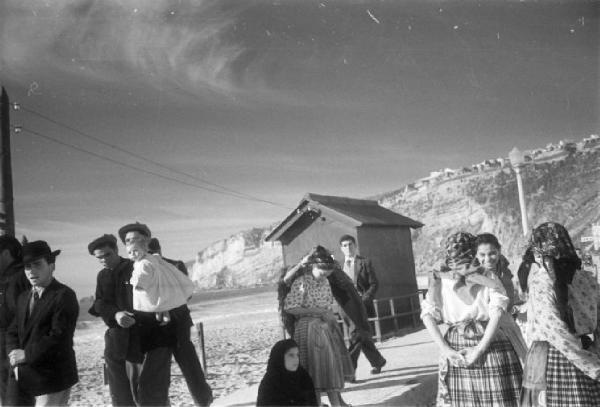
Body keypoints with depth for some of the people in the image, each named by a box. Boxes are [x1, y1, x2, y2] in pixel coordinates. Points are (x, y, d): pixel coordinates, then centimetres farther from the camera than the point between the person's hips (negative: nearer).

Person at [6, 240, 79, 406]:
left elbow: (59, 337, -19)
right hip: (21, 377, 7)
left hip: (52, 379, -7)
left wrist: (27, 354, -15)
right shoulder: (23, 297, 15)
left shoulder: (64, 295, -11)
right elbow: (13, 332, 15)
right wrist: (14, 354, -4)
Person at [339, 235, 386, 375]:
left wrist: (364, 300, -12)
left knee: (356, 335, -15)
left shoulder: (365, 262, 3)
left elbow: (374, 284, 0)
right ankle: (377, 362, 29)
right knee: (363, 337, 11)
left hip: (360, 304, -4)